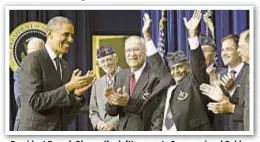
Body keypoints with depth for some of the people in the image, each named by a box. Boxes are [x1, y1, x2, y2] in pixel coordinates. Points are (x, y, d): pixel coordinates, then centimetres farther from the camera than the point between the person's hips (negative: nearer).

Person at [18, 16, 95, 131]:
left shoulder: (64, 65, 13)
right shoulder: (32, 60, -10)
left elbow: (67, 108, 13)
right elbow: (35, 101, -19)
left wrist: (78, 92, -7)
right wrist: (68, 87, -20)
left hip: (60, 129, 7)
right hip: (36, 130, -7)